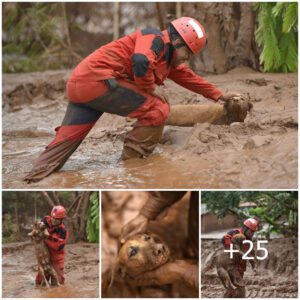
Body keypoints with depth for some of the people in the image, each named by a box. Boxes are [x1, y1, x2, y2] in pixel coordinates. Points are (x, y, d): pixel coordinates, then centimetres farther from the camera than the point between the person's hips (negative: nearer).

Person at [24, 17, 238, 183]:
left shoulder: (170, 60, 24)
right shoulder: (156, 38, -6)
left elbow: (189, 77, 37)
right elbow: (140, 62, -26)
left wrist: (219, 95, 43)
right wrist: (152, 88, -10)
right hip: (97, 77, -10)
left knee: (65, 141, 6)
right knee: (158, 108, -6)